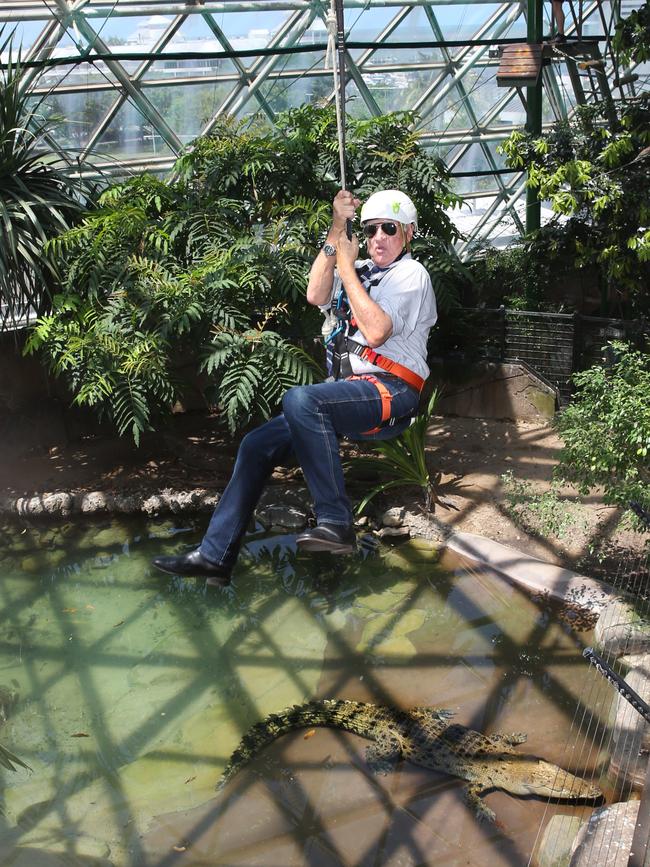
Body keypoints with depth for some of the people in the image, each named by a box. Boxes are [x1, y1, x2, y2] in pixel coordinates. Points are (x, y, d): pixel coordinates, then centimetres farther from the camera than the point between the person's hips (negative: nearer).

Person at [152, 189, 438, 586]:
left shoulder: (411, 274, -1)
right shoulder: (361, 271, 21)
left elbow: (376, 332, -17)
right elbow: (317, 295, 2)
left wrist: (347, 267, -9)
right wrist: (337, 230, -1)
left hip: (390, 392, -8)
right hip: (346, 394, 8)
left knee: (299, 399, -35)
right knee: (258, 444, -2)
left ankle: (336, 523, -32)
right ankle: (215, 555, 1)